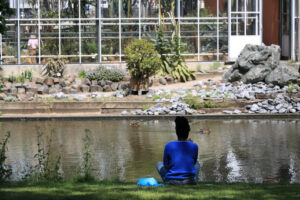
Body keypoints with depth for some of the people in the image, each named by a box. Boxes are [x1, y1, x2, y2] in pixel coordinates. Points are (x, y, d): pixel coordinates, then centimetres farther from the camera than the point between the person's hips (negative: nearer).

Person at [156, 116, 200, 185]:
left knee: (159, 164, 27)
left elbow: (166, 165, 2)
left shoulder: (169, 146, -9)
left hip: (171, 182, -1)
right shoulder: (194, 146, -5)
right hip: (190, 182, 2)